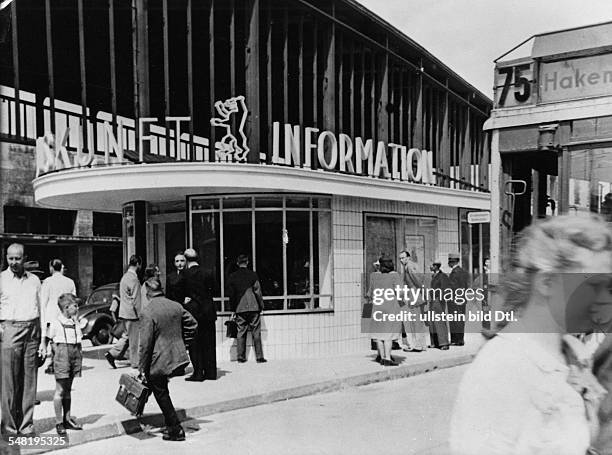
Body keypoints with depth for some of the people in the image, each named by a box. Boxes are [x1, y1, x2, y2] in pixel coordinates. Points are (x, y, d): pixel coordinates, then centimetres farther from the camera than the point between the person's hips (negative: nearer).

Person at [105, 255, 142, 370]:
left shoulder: (125, 276, 13)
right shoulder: (133, 278, -17)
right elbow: (135, 300, -19)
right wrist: (139, 314, -13)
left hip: (124, 312, 9)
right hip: (132, 313, -9)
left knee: (127, 336, 17)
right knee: (134, 339, 0)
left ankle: (112, 354, 13)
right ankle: (135, 363, 8)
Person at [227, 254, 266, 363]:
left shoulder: (232, 277, 3)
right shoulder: (253, 274, -3)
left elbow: (231, 294, 6)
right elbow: (257, 291, -4)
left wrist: (232, 310, 13)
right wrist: (261, 305, 6)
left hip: (239, 308, 2)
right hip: (253, 307, -2)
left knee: (241, 332, 8)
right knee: (256, 332, 2)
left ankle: (241, 357, 8)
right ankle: (259, 357, 2)